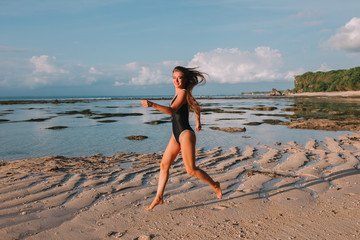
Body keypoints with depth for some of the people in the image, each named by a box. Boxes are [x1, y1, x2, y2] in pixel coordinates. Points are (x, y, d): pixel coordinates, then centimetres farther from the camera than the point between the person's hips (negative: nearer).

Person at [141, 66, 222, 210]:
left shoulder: (183, 92, -15)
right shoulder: (178, 92, 13)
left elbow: (172, 110, -30)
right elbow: (196, 106, 26)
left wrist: (152, 105, -41)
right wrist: (198, 122, 36)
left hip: (185, 134, -9)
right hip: (176, 135, 9)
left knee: (191, 170, -1)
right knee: (164, 165, 7)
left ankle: (214, 185, 22)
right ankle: (159, 197, 16)